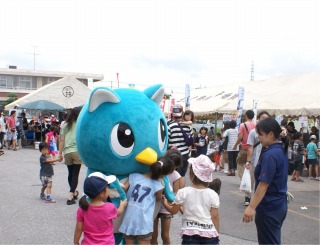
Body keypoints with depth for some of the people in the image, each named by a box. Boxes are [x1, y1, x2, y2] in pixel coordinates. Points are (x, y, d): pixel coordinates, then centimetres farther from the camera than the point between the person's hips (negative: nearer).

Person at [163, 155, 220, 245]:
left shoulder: (183, 192, -5)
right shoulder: (212, 194, -3)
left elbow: (173, 211, 7)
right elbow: (215, 216, -1)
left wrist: (165, 203, 27)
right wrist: (216, 234, 11)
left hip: (190, 233, -1)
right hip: (209, 234, 1)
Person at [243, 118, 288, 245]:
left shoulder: (270, 155, -21)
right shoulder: (281, 150, 6)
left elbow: (264, 184, -24)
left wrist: (251, 207, -23)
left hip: (268, 208, -9)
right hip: (279, 205, 9)